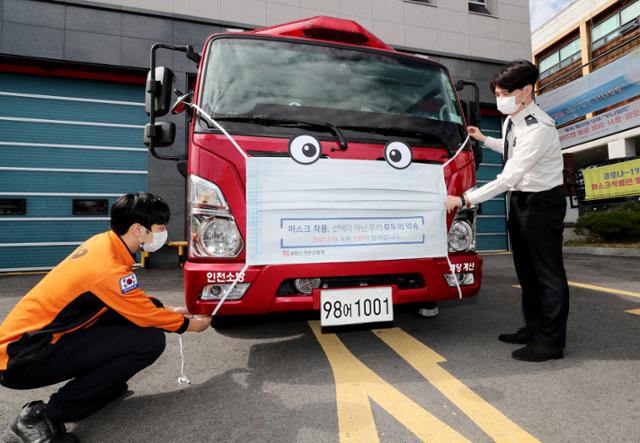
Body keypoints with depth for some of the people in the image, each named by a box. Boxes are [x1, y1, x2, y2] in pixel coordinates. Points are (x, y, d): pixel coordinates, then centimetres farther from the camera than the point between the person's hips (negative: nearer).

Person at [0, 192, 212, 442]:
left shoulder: (103, 242, -2)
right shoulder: (110, 269, -28)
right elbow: (148, 317, -13)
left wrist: (168, 310, 14)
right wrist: (191, 325, 3)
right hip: (21, 359, -9)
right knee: (151, 339, -21)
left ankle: (105, 383, 14)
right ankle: (43, 417, -8)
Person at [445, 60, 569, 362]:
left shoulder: (539, 128, -25)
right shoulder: (510, 120, 3)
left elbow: (509, 177, -30)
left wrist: (464, 199, -30)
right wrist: (484, 139, 20)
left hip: (542, 202, -9)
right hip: (519, 199, 9)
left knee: (547, 271, -1)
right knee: (526, 269, 15)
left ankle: (550, 341, 12)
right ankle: (533, 328, 29)